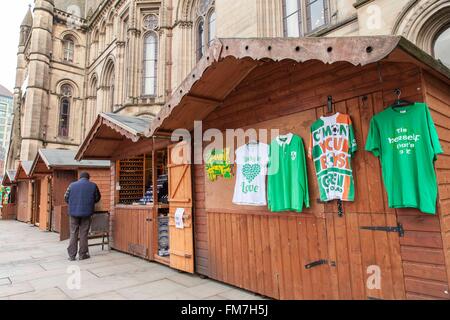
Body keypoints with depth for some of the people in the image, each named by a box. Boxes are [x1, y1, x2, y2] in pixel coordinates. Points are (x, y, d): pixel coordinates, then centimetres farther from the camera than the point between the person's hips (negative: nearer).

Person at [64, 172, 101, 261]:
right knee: (83, 234, 6)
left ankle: (72, 255, 11)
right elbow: (97, 198, 10)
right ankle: (82, 254, 11)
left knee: (73, 234, 9)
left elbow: (66, 197, 9)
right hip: (86, 212, -1)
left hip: (74, 212, 1)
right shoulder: (93, 185, 0)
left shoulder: (72, 185, 3)